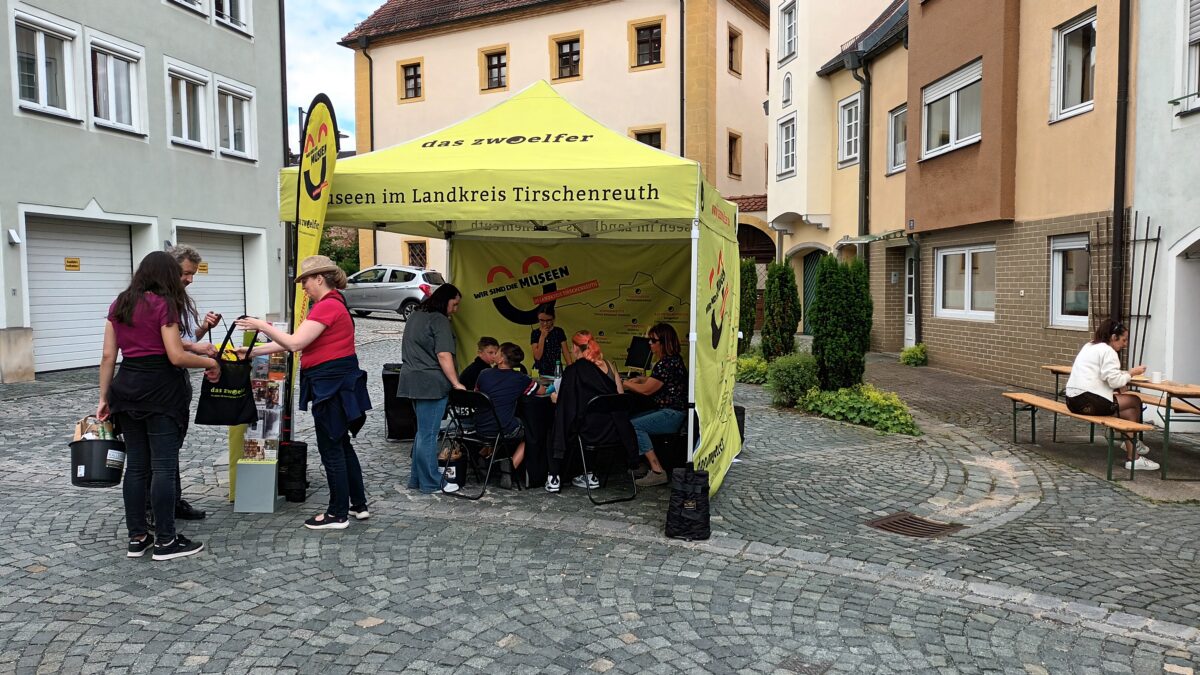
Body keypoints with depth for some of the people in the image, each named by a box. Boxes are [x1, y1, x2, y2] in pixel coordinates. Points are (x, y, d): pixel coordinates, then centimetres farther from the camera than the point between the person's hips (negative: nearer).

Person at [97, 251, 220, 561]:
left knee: (136, 465, 12)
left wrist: (104, 397, 12)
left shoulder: (119, 304, 10)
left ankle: (137, 538, 19)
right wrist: (210, 363, -1)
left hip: (127, 388, 7)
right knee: (164, 467, -1)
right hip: (160, 390, -7)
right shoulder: (164, 304, -10)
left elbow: (108, 356, 9)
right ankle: (165, 541, 4)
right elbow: (176, 356, -16)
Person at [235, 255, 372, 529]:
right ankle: (359, 505, 25)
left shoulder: (327, 306, -17)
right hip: (334, 383, 10)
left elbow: (294, 343, -21)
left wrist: (263, 326, -10)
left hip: (331, 386, -10)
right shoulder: (332, 304, 15)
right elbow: (294, 342, 15)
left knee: (331, 449, 0)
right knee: (341, 445, 16)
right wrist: (254, 352, 13)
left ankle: (338, 514, 10)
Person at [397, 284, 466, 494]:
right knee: (428, 434, -4)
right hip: (431, 383, -9)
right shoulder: (439, 320, -11)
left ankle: (416, 478, 21)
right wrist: (456, 383, -17)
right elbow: (444, 355, -19)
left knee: (422, 432, 16)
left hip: (412, 380, 9)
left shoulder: (415, 316, 19)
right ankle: (430, 483, 3)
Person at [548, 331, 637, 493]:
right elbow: (621, 395, 11)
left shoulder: (573, 369, -5)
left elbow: (565, 403, -5)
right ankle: (590, 475, 34)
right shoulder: (608, 364, 9)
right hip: (614, 431, 5)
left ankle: (554, 478, 22)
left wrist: (555, 397, 18)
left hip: (593, 431, -5)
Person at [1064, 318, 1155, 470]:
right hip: (1089, 401, -9)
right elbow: (1114, 381, -15)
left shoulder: (1090, 346, 22)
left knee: (1129, 412, 14)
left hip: (1074, 400, 9)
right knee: (1135, 402, 5)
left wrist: (1125, 374, 9)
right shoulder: (1107, 351, -7)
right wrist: (1131, 373, 1)